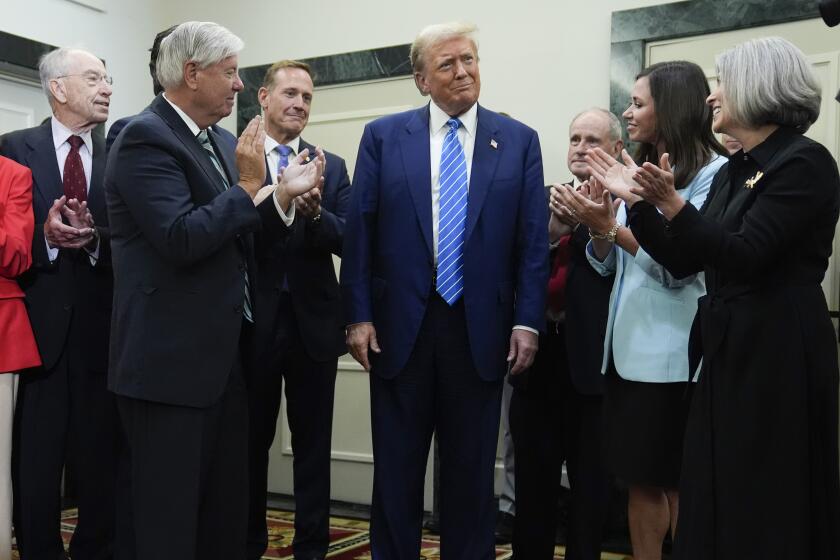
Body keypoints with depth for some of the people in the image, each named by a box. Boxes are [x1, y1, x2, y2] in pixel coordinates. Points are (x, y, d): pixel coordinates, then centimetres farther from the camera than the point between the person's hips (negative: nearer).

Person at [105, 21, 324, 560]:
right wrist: (249, 185, -14)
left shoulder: (218, 143, 14)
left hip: (223, 355, 9)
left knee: (227, 511, 16)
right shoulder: (146, 137, -12)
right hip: (170, 359, -9)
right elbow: (183, 240, -24)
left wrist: (285, 197, 2)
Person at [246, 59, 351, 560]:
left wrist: (315, 212, -23)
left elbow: (345, 240, -3)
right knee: (251, 441, 13)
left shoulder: (332, 167, 7)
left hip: (314, 320, 2)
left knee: (313, 444, 10)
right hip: (253, 320, -2)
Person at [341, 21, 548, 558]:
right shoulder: (383, 136, 2)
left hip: (481, 328, 0)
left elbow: (534, 240, 1)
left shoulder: (519, 140, 3)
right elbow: (360, 231, 0)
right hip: (400, 326, 0)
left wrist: (527, 321, -5)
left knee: (471, 469, 12)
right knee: (397, 468, 11)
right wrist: (359, 315, -5)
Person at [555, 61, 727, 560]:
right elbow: (607, 265, 11)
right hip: (628, 348, 7)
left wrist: (610, 226, -20)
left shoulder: (713, 173, -10)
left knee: (679, 483, 6)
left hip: (675, 355, -7)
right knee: (641, 480, 14)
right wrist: (598, 226, -7)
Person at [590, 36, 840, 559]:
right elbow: (683, 261, 10)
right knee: (717, 495, 13)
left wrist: (670, 203, -26)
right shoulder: (732, 171, 13)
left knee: (767, 499, 2)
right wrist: (637, 200, 5)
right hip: (726, 348, 8)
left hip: (778, 352, -8)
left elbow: (744, 255, -21)